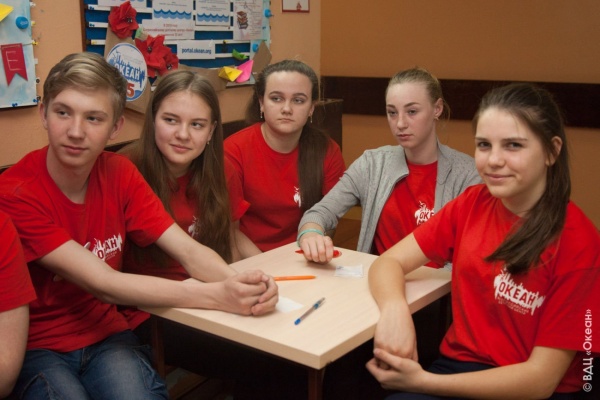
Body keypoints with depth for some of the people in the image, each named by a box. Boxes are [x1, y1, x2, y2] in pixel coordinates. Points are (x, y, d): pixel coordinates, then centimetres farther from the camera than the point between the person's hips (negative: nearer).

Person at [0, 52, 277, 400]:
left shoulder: (119, 173, -3)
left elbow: (188, 250, -10)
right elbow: (103, 284, -25)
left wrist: (238, 282, -32)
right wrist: (218, 296, -35)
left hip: (106, 333, 3)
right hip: (36, 347, -3)